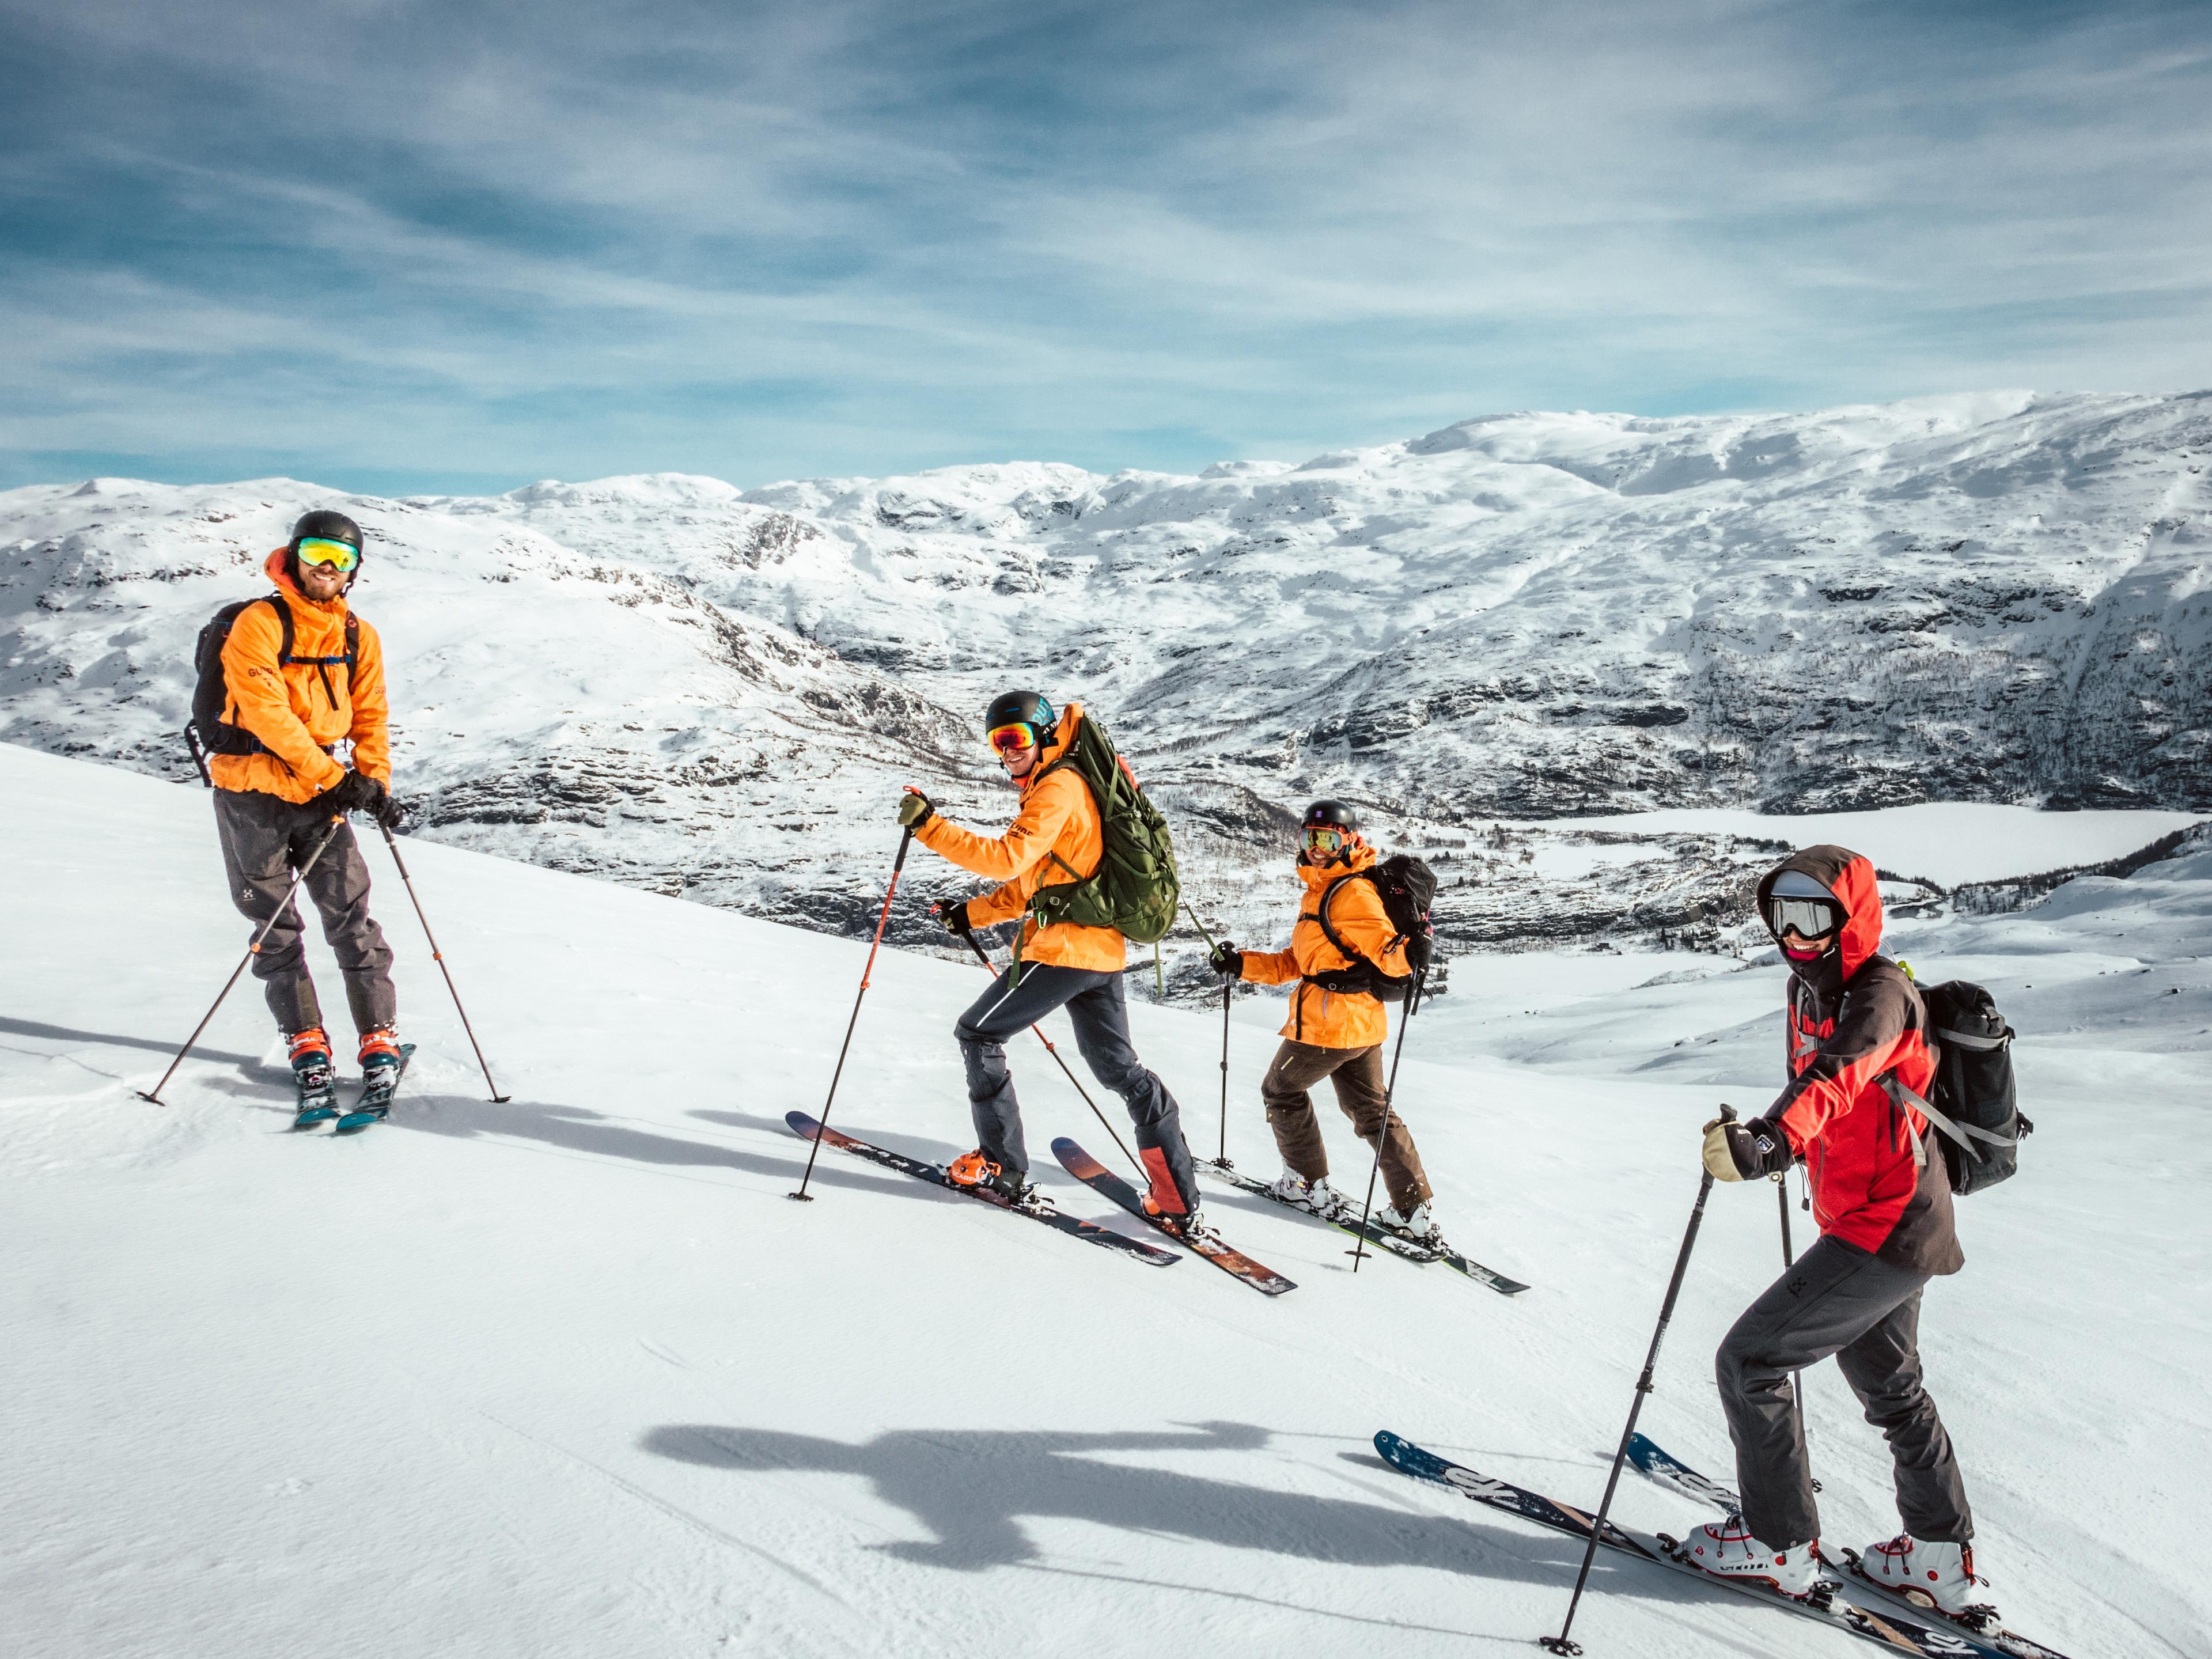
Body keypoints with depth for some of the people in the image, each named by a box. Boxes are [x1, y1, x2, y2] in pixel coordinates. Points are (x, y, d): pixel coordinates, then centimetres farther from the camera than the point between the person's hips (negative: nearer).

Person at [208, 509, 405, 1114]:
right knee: (275, 926, 4)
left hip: (322, 793, 3)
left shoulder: (359, 637, 7)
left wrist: (374, 780, -6)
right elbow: (266, 713, -17)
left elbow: (371, 717, 10)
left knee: (350, 915, -3)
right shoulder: (258, 624, -8)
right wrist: (332, 776, -20)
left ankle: (379, 1036, 4)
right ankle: (305, 1040, 15)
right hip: (253, 791, -3)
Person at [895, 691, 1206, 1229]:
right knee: (1120, 1068, 13)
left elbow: (1006, 858, -24)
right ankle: (1180, 1204, 12)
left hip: (1062, 949, -10)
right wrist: (973, 914, 18)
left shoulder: (1059, 787, -11)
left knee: (978, 1035, 6)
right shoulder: (1053, 789, 21)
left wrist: (929, 826, -24)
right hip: (1102, 948, 10)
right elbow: (1031, 881, 24)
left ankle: (1002, 1167, 10)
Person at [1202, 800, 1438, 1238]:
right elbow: (1297, 963, 20)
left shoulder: (1354, 894, -15)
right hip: (1363, 1025, 10)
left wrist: (1406, 954, -49)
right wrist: (1243, 964, 17)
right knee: (1372, 1111, 13)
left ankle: (1310, 1186, 21)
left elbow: (1383, 947, -27)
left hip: (1327, 1022, -10)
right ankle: (1416, 1210, 12)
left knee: (1281, 1090, 12)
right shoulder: (1319, 892, 17)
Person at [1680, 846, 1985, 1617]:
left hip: (1880, 1229, -10)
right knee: (1888, 1384, 24)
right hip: (1894, 1225, 10)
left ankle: (1780, 1544, 8)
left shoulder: (1880, 993, -20)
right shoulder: (1811, 986, 7)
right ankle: (1942, 1556, 38)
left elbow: (1838, 1075, -41)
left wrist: (1769, 1142, -56)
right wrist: (1767, 1140, 33)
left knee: (1749, 1360, -6)